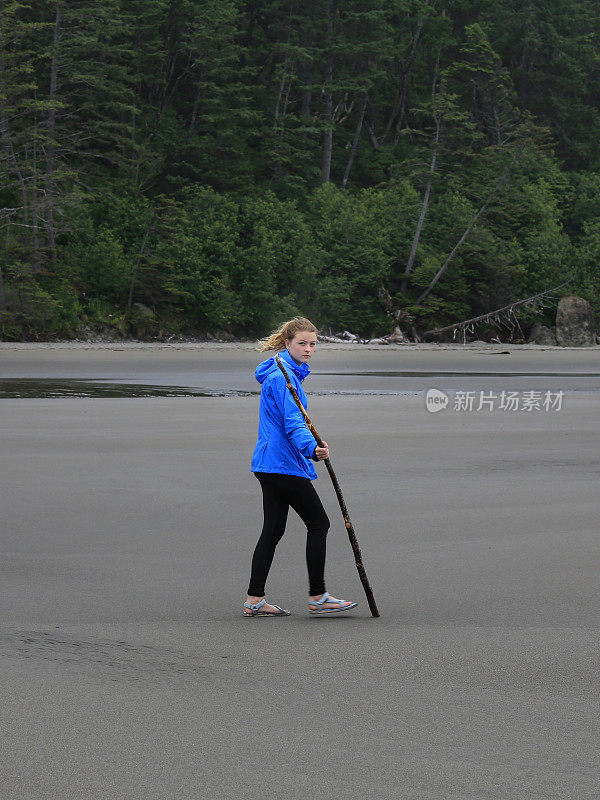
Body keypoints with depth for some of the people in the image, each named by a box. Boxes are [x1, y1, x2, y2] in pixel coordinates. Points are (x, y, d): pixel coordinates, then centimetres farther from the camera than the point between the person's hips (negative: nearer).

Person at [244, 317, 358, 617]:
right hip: (284, 464, -10)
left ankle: (254, 600, 8)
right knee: (318, 523, -3)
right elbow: (293, 423, -28)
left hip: (269, 465, 10)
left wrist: (310, 449, 36)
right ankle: (317, 598, 0)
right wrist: (311, 448, -42)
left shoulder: (288, 372, 17)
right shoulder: (283, 376, -16)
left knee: (273, 529, 8)